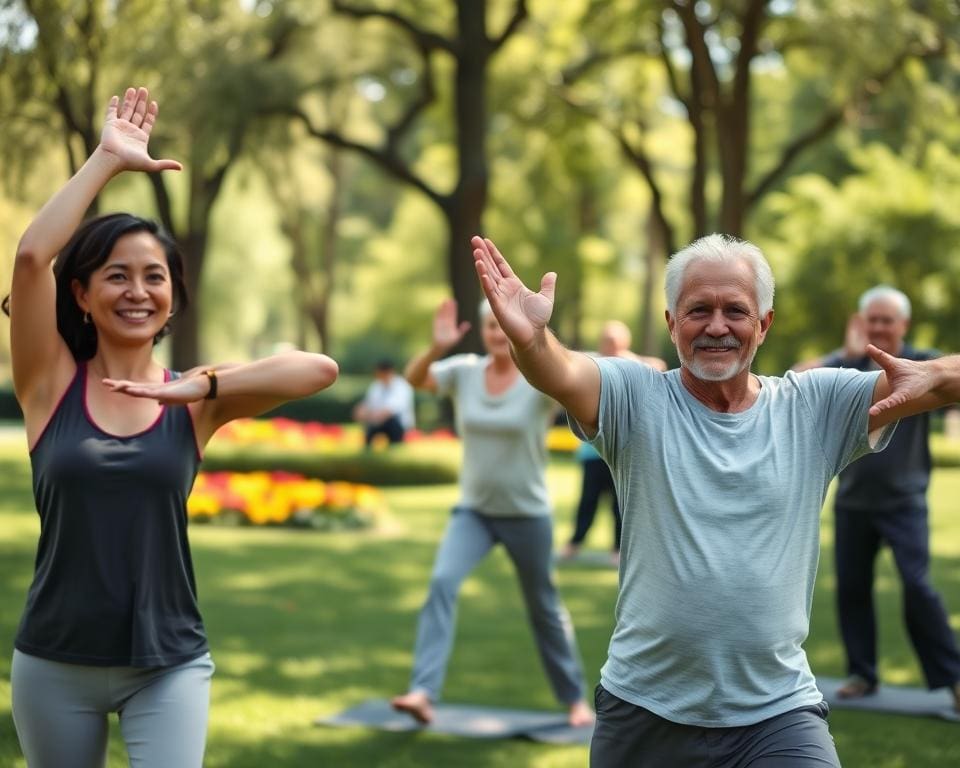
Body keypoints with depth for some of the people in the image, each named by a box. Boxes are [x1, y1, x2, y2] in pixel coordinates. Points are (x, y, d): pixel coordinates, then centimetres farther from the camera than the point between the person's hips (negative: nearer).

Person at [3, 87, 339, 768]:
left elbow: (320, 369, -15)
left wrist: (203, 387, -20)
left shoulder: (193, 401, -1)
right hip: (55, 663, 1)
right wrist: (107, 159, -13)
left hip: (169, 665, 0)